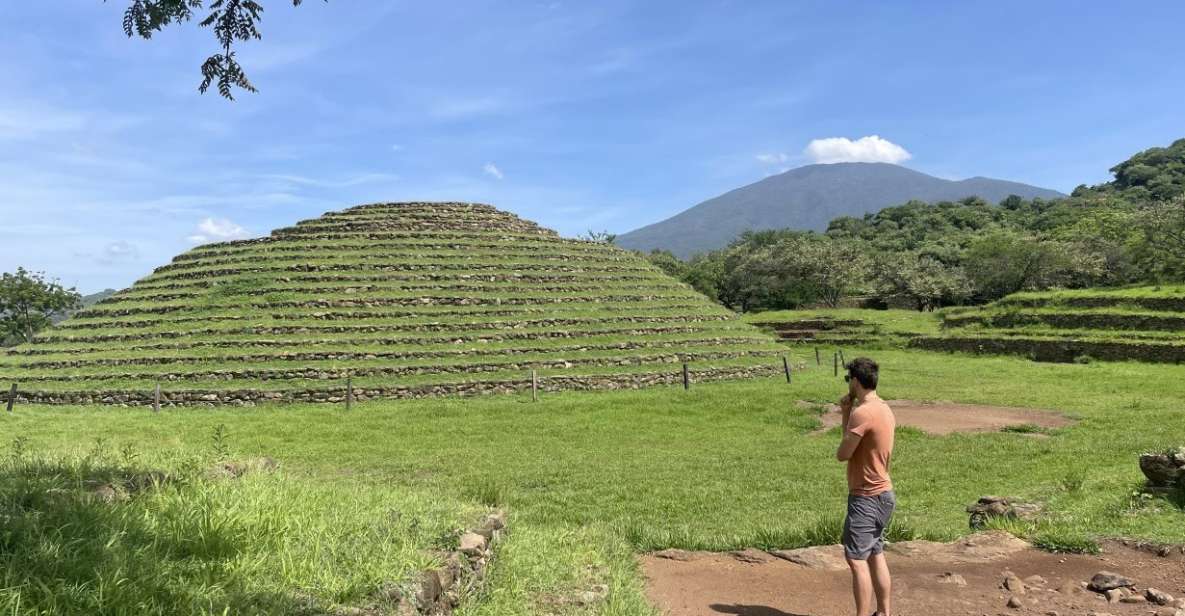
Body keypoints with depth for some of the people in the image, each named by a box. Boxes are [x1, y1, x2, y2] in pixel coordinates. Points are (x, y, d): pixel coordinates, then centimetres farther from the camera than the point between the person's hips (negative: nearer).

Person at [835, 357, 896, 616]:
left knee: (856, 559, -5)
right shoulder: (884, 409, 9)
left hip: (866, 498, -10)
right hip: (883, 494, 10)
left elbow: (843, 454, -16)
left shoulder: (862, 413, -21)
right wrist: (846, 414, 6)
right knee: (876, 555, 17)